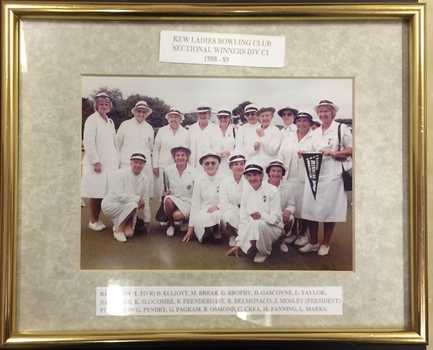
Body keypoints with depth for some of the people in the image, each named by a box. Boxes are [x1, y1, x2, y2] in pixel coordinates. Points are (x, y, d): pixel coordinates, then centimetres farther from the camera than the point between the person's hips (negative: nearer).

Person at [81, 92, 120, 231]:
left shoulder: (110, 122, 17)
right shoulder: (92, 119, -5)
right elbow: (88, 142, -12)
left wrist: (117, 160, 12)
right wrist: (96, 161, -17)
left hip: (110, 163, 6)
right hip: (97, 162, -6)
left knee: (103, 192, 6)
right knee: (96, 193, -2)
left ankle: (97, 219, 16)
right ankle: (93, 221, 8)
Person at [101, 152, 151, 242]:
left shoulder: (145, 179, -3)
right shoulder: (121, 174, -17)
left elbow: (146, 201, 2)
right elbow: (119, 195, -26)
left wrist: (147, 221, 6)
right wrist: (138, 198, -24)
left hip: (127, 209, 4)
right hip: (111, 204, -4)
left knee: (129, 234, -18)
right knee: (133, 204, -33)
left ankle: (118, 223, 17)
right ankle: (118, 229, -12)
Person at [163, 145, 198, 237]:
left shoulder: (194, 172, -9)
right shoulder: (168, 170, -3)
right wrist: (165, 191, -2)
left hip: (187, 201, -2)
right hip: (173, 198, 2)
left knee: (177, 215, -31)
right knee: (168, 200, -34)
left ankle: (185, 220, 9)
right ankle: (170, 223, -5)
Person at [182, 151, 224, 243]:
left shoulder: (223, 179, -6)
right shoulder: (199, 180, -3)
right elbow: (195, 204, -1)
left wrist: (217, 206, -19)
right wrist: (191, 227, -2)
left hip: (219, 211, 0)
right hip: (203, 211, 0)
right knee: (200, 220, -35)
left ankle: (216, 231, 0)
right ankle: (208, 231, 1)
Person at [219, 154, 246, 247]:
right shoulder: (225, 182, 0)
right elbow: (224, 204, -8)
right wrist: (238, 210, -18)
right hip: (231, 211, 0)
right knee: (229, 215, -34)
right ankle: (233, 236, -1)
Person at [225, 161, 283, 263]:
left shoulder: (272, 190, -14)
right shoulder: (246, 190, -2)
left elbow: (276, 218, -14)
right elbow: (244, 218, -1)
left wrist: (262, 216, -35)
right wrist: (239, 243, -3)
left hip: (272, 228, -4)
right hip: (253, 228, 4)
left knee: (257, 223, -35)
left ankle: (264, 251, -7)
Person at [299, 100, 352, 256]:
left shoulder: (342, 128, 1)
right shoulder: (315, 132, 18)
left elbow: (351, 149, -4)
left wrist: (333, 153, -15)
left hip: (331, 175, -5)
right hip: (314, 174, 5)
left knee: (329, 209, 1)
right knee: (311, 208, 2)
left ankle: (325, 244, 16)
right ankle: (313, 242, 16)